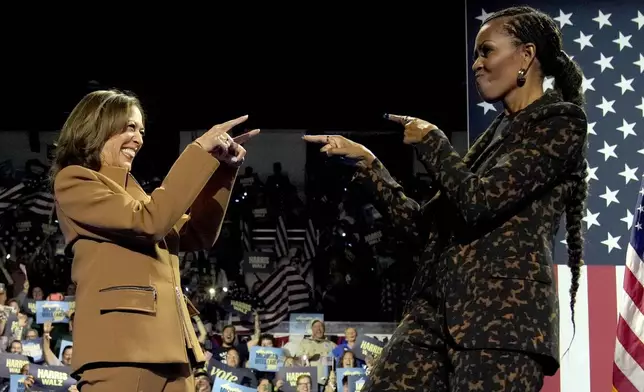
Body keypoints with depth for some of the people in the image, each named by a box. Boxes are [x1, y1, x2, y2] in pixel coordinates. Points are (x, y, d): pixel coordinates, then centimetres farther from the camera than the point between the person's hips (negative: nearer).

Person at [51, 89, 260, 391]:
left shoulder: (128, 193, 27)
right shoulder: (74, 181, 2)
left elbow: (197, 235, 24)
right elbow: (151, 219, -11)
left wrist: (223, 168, 12)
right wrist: (200, 151, -6)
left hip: (167, 346, 9)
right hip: (121, 345, -9)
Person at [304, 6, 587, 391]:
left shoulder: (559, 125, 0)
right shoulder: (497, 133, 24)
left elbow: (478, 201, -13)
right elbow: (425, 228, 22)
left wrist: (430, 141, 2)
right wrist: (366, 163, 19)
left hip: (503, 313, -8)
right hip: (436, 308, 8)